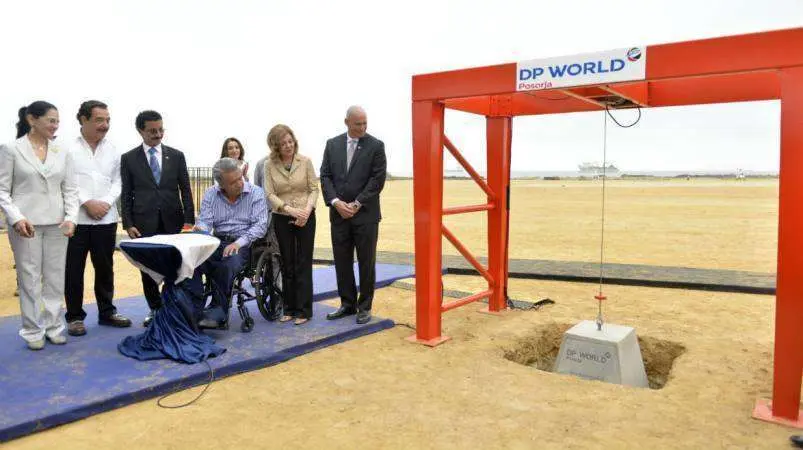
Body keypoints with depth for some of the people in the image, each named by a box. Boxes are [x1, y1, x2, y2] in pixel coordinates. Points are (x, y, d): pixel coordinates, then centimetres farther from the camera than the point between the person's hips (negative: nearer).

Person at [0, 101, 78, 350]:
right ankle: (33, 331, 15)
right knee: (29, 278, 4)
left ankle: (54, 326, 20)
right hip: (26, 224, -3)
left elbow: (70, 189, 6)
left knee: (55, 277, 8)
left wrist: (71, 217, -7)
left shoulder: (63, 152, 6)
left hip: (57, 224, 3)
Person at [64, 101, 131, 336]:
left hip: (106, 218, 3)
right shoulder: (68, 148, -4)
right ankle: (75, 316, 17)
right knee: (73, 270, 5)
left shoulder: (112, 150, 7)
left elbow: (117, 181, 8)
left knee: (105, 267, 12)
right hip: (76, 218, -3)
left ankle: (107, 312, 24)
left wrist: (106, 202, -7)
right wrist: (87, 202, -14)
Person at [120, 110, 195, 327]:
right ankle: (155, 308, 19)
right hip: (144, 223, 0)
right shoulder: (129, 158, 5)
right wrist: (128, 224, -3)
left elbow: (185, 190, 5)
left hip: (172, 221, 0)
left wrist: (189, 219, -2)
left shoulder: (176, 156, 6)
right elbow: (126, 194, 4)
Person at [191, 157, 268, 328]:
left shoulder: (256, 193, -2)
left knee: (228, 265, -35)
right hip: (217, 242, 3)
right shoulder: (210, 194, 8)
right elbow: (205, 221, 2)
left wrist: (239, 243, -22)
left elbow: (260, 225, -9)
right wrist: (200, 229, -24)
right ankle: (195, 312, -20)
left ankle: (218, 313, -18)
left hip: (244, 243, -3)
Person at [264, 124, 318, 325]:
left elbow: (314, 189, -1)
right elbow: (270, 194, -6)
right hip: (282, 219, 2)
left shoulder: (305, 161, -3)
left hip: (306, 218, -1)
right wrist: (290, 209, -19)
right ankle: (289, 308, 20)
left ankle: (304, 310, 8)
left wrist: (307, 209, -18)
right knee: (287, 265, 10)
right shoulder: (269, 165, -1)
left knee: (303, 264, 0)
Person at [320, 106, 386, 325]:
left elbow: (378, 179, -8)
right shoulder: (332, 144, 8)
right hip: (339, 214, 3)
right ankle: (348, 304, 21)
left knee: (366, 262, 4)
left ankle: (364, 306, 16)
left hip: (366, 214, -3)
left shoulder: (376, 146, -2)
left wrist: (356, 204, -13)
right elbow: (325, 176, 5)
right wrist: (335, 202, -10)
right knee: (342, 261, 8)